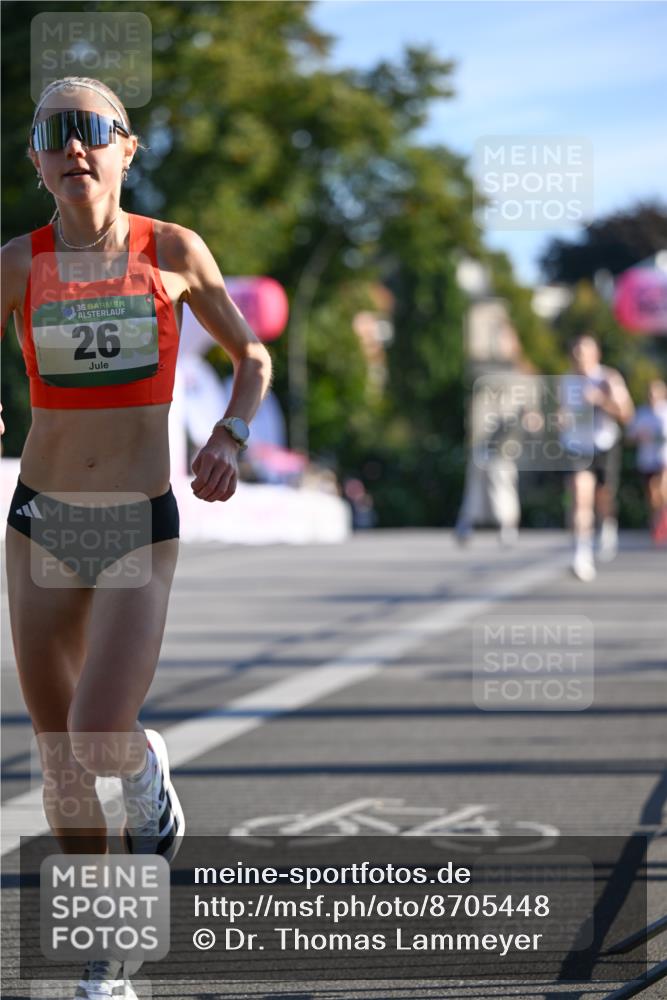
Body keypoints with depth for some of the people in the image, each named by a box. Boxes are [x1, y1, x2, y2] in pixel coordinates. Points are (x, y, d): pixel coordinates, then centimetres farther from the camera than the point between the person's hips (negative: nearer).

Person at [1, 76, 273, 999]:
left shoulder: (174, 252, -1)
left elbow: (253, 355, 12)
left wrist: (230, 435, -6)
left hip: (140, 533, -2)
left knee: (98, 745, -19)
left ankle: (147, 772, 18)